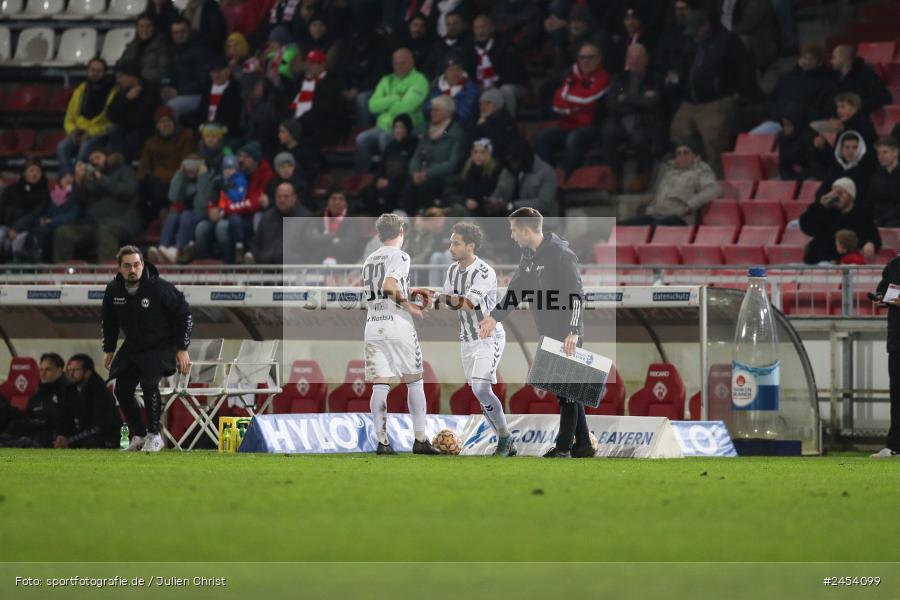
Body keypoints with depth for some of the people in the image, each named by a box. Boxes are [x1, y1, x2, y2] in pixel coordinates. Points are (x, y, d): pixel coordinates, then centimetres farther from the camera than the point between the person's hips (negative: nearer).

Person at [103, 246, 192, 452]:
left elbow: (185, 315, -11)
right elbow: (108, 321, 12)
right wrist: (109, 350, 13)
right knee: (122, 390, -4)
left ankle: (154, 435, -9)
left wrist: (183, 349, -11)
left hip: (161, 346, -5)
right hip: (132, 346, 5)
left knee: (149, 383, -25)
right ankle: (138, 435, 14)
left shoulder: (159, 288, -22)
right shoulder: (113, 290, -9)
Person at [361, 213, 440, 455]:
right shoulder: (399, 256, -4)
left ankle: (381, 441, -4)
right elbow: (389, 286, -19)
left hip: (372, 328, 5)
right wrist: (409, 305, -8)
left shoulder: (370, 260, 17)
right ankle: (420, 439, 6)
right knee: (414, 382, 7)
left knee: (380, 387, 2)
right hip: (398, 326, -5)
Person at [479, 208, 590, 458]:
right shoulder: (529, 256, 11)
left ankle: (564, 447, 0)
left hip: (566, 337, -9)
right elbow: (516, 288, 17)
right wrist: (494, 317, 7)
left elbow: (576, 295, -20)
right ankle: (583, 445, 17)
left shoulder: (561, 254, -16)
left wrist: (573, 332, -27)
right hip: (548, 335, 9)